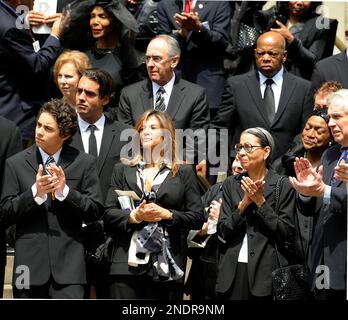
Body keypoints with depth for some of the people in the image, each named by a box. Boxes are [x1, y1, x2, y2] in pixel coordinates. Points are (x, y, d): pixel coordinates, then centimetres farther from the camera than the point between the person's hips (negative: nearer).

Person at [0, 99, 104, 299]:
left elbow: (96, 211, 1)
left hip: (68, 267, -1)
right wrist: (34, 192, -15)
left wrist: (65, 190, -13)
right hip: (30, 264, 1)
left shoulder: (84, 163, 4)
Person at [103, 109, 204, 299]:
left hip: (167, 265, -1)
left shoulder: (184, 173, 12)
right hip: (128, 264, 1)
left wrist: (167, 214, -8)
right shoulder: (123, 170, 17)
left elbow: (197, 218, 6)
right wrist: (134, 216, -9)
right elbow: (108, 214, 9)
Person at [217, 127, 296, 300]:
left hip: (267, 271, -3)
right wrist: (244, 203, -9)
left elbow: (286, 233, -6)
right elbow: (223, 232, 4)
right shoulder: (231, 185, 9)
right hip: (233, 271, 3)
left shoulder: (283, 186, -1)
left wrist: (260, 202, -11)